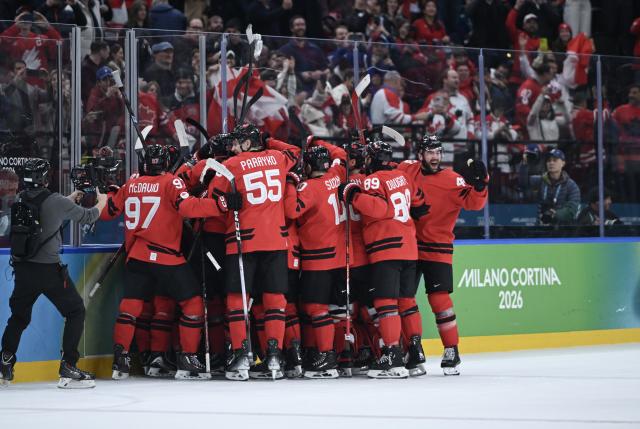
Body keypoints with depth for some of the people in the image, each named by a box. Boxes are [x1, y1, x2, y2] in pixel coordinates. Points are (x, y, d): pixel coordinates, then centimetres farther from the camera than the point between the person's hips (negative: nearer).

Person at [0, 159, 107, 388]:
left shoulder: (20, 200, 1)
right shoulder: (56, 202, -13)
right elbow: (87, 217, 2)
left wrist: (70, 198, 33)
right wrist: (101, 202, 23)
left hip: (23, 269, 5)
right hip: (48, 270, -5)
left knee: (19, 315, 23)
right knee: (76, 312, 6)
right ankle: (68, 369, -2)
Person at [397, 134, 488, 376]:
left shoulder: (452, 180, -11)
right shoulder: (407, 170, 2)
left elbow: (473, 202, -20)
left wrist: (478, 185, -36)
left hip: (437, 249, -5)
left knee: (439, 298, -12)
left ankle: (451, 351, -4)